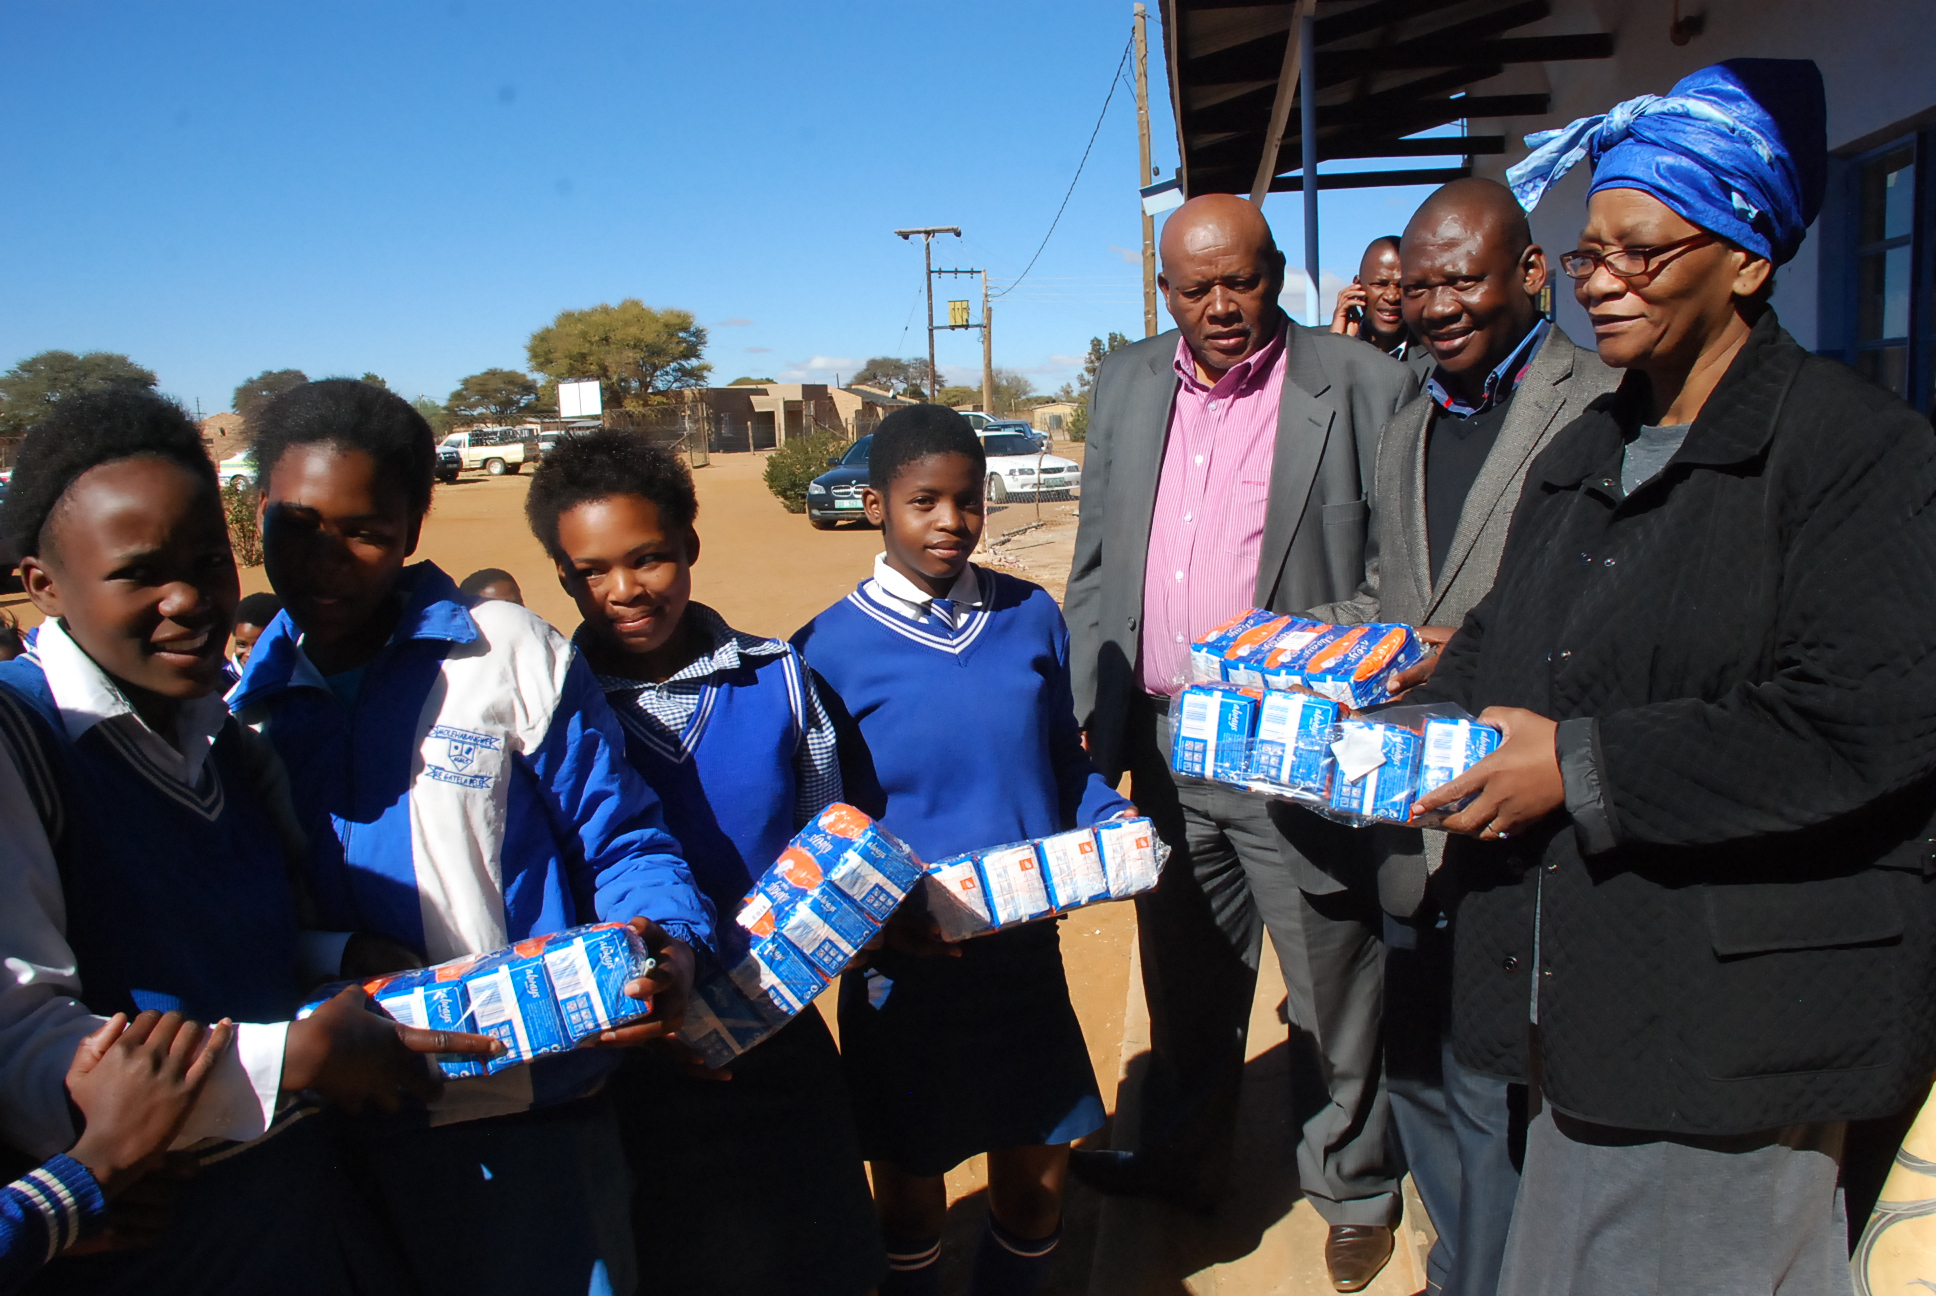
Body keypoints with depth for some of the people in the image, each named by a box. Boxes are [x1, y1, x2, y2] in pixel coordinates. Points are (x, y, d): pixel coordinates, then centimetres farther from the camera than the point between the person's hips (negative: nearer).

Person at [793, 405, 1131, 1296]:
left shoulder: (1032, 617, 1)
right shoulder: (828, 651, -9)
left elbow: (1068, 764, 10)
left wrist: (1113, 823, -9)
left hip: (1026, 950, 3)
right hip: (903, 965, -2)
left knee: (1036, 1183, 14)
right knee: (910, 1192, 16)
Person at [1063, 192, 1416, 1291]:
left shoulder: (1368, 388, -6)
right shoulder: (1128, 386, 9)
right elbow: (1096, 564, 11)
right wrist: (1093, 712, 6)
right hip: (1163, 741, 5)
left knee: (1334, 985, 11)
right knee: (1185, 981, 20)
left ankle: (1353, 1188, 34)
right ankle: (1182, 1160, 41)